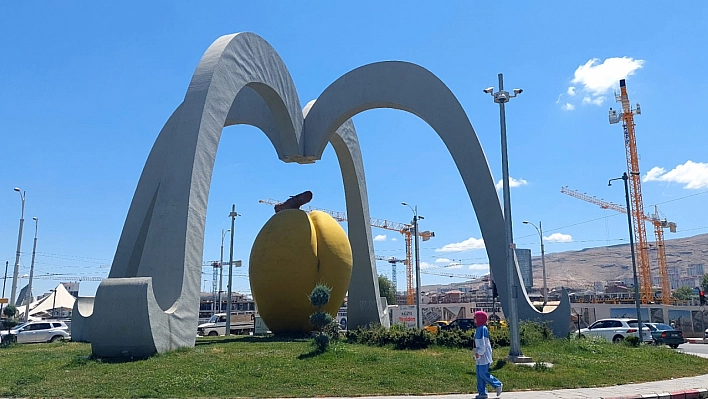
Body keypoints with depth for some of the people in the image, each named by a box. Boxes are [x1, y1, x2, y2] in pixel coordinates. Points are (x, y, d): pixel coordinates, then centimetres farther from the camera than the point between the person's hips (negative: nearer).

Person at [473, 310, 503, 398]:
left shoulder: (483, 328, -15)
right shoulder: (479, 328, 14)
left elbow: (483, 343, -21)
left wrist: (479, 352, -21)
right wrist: (477, 353, 17)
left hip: (484, 355, -10)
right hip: (480, 356, 10)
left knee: (483, 374, -8)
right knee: (479, 375, 8)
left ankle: (498, 385, 7)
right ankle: (482, 393, 12)